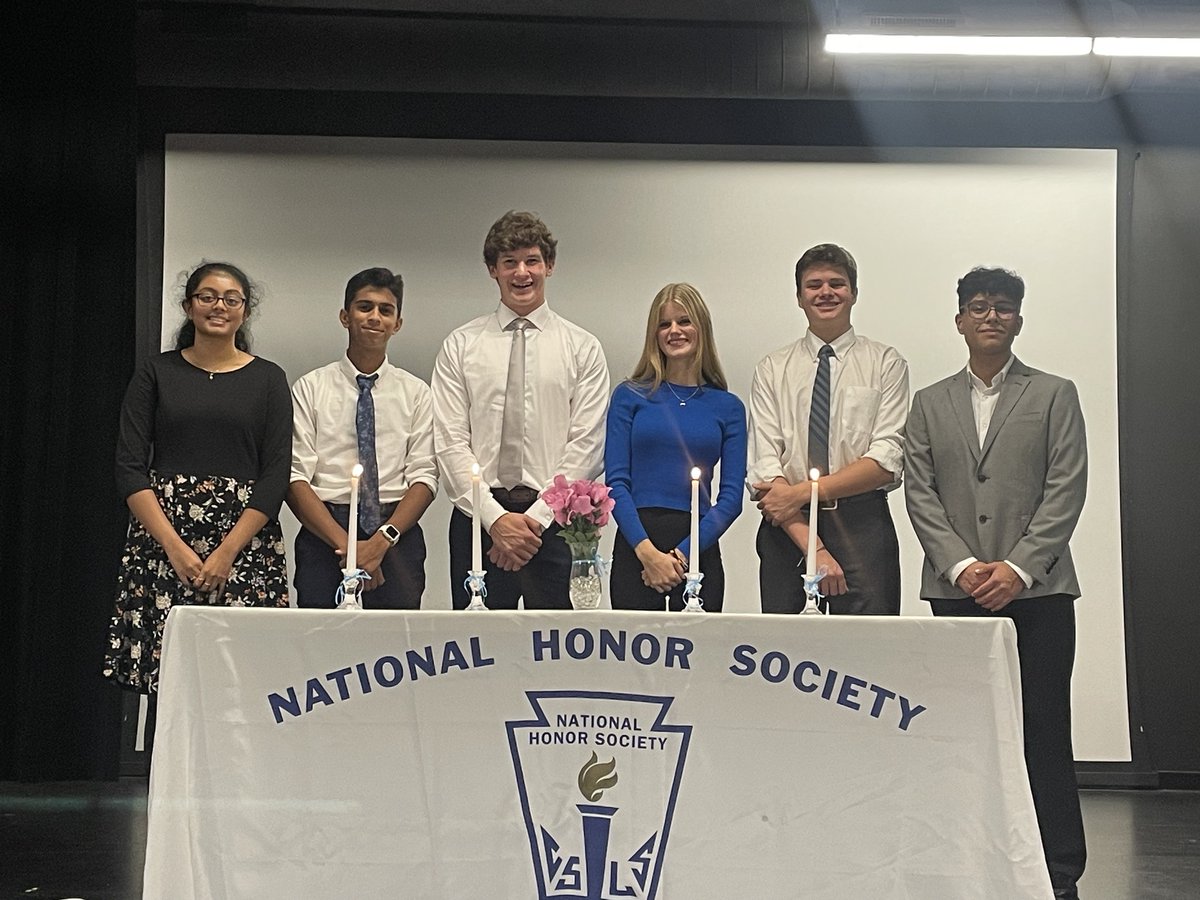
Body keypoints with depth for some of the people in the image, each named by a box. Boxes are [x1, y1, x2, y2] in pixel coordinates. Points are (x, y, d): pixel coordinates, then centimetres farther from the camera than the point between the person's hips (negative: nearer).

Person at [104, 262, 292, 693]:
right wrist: (174, 547, -9)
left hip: (245, 543, 0)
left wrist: (228, 551, -10)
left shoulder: (268, 379, 8)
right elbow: (129, 467, 2)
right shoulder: (156, 374, 9)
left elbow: (275, 476, 1)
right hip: (163, 542, 0)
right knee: (164, 680, -6)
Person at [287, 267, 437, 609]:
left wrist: (383, 539, -13)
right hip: (323, 537, -1)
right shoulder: (310, 388, 6)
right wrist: (344, 543, -14)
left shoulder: (416, 392, 10)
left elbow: (424, 478, 2)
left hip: (397, 540, 1)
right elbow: (296, 478, -2)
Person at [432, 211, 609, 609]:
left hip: (555, 521, -1)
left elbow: (587, 445, -1)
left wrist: (537, 517, -11)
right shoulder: (460, 346, 8)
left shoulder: (582, 348, 7)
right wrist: (495, 518, -10)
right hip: (477, 518, 1)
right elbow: (450, 442, 1)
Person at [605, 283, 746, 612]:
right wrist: (647, 551, -14)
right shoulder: (630, 396, 5)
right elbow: (616, 481, -2)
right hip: (635, 548, -1)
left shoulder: (728, 407, 7)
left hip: (700, 548, 1)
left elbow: (731, 495, 2)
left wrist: (682, 554, -9)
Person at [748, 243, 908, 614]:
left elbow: (886, 462, -4)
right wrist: (813, 548, -14)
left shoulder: (886, 364, 7)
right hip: (786, 529, 1)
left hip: (863, 525, -1)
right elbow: (764, 469, -2)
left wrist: (802, 492, -13)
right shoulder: (772, 370, 9)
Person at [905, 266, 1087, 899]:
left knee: (1045, 732, -2)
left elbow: (1066, 490, 0)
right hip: (957, 592, 2)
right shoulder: (930, 404, 14)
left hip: (1037, 589, -2)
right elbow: (920, 494, 6)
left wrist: (1018, 568, -11)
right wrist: (962, 565, -8)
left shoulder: (1054, 395, 9)